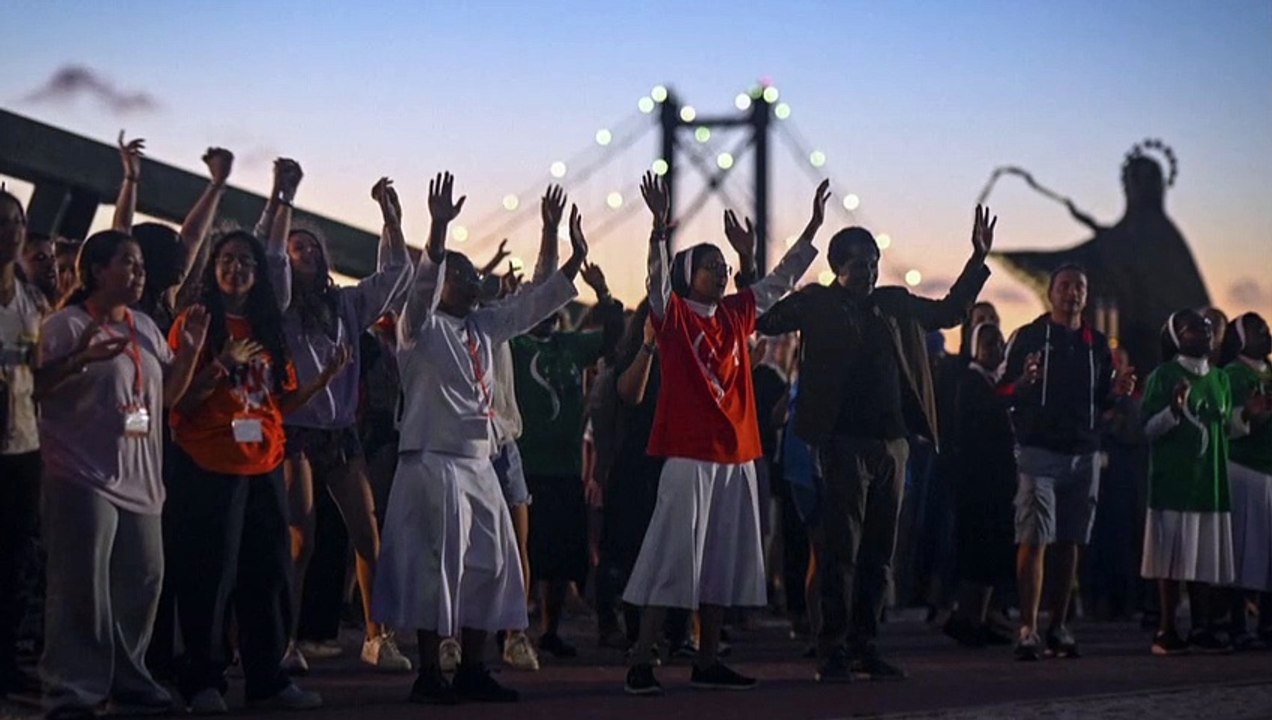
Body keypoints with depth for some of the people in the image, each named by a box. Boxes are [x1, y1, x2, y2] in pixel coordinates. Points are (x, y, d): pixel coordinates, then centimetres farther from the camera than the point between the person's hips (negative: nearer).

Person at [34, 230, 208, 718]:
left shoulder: (146, 328, 16)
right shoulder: (65, 325, -7)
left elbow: (167, 393, 21)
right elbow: (35, 386, -13)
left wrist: (189, 351, 6)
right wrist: (81, 360, -27)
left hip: (139, 479, 8)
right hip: (84, 477, -8)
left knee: (140, 585, 10)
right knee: (83, 589, -10)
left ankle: (127, 681, 21)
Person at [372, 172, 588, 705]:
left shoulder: (482, 327, 16)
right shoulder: (421, 327, -6)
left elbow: (533, 306, 21)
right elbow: (423, 285, -25)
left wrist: (576, 259, 14)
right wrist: (438, 228, -37)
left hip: (479, 464, 8)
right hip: (433, 461, -8)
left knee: (490, 566, 8)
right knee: (436, 566, -8)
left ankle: (472, 670, 15)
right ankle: (428, 675, -4)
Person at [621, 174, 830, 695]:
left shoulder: (736, 315, 14)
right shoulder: (673, 315, -2)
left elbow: (782, 280, 20)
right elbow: (657, 276, -20)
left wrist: (814, 226, 16)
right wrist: (660, 227, -35)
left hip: (737, 455, 7)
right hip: (689, 455, -7)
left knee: (724, 562, 8)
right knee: (672, 559, -8)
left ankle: (707, 663, 14)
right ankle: (641, 662, -6)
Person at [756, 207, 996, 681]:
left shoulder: (894, 304, 16)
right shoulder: (818, 303, 0)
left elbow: (949, 312, 27)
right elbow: (764, 320, -7)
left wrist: (979, 259, 21)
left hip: (893, 442, 6)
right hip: (845, 442, -6)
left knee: (879, 554, 8)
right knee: (841, 552, -6)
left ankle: (865, 646, 15)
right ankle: (832, 651, -1)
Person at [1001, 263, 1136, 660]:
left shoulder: (1097, 343, 16)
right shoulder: (1029, 337, 2)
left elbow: (1102, 401, 20)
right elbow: (1006, 395, -1)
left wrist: (1118, 391, -1)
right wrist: (1025, 380, -22)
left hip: (1084, 454, 5)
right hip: (1040, 451, -5)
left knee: (1069, 543, 6)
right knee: (1034, 541, -12)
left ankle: (1059, 628, 12)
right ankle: (1027, 630, -15)